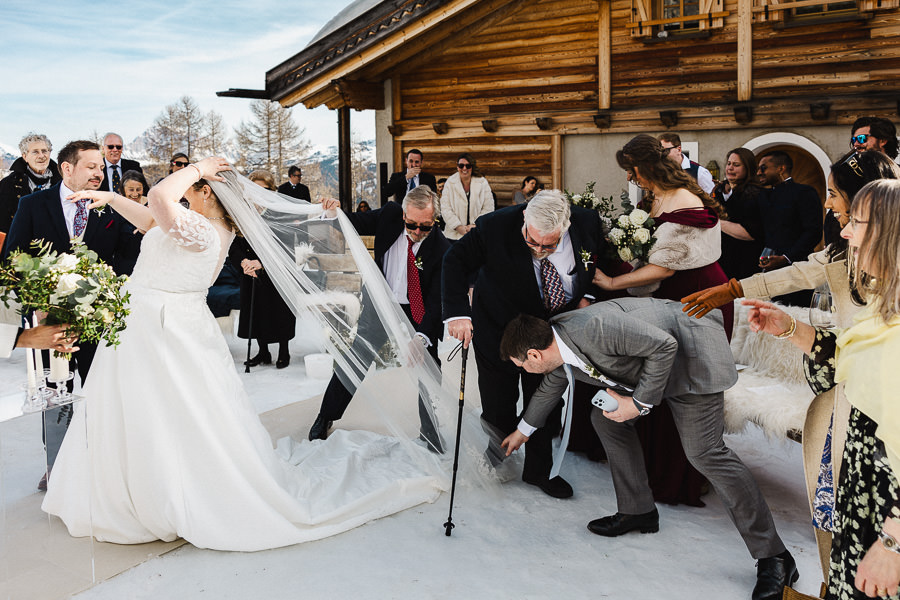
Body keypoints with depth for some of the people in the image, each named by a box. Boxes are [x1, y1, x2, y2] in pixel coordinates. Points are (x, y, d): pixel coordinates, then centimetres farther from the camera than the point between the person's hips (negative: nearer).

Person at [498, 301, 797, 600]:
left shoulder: (593, 328, -33)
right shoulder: (559, 352, -2)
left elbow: (664, 345, -29)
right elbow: (548, 389, 20)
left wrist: (639, 402, -22)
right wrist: (522, 431, 35)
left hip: (688, 352, -9)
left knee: (704, 451, -14)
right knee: (605, 418, 9)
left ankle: (773, 557, -5)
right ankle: (638, 511, 22)